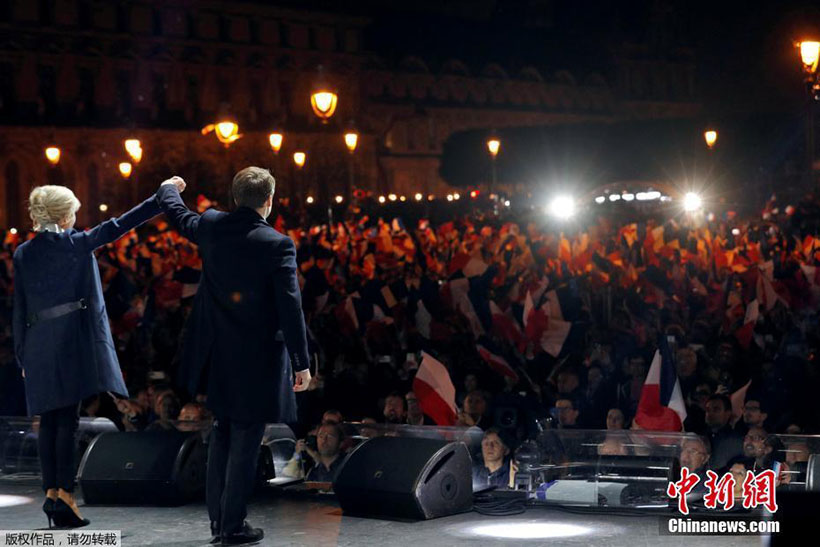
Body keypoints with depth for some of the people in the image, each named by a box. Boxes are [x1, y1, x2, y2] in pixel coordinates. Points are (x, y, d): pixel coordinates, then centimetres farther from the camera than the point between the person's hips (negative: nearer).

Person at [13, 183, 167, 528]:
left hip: (37, 346, 4)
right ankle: (65, 494, -7)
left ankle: (51, 492, 10)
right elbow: (118, 226, -3)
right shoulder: (77, 244, -2)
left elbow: (19, 310, 8)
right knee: (67, 419, -4)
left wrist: (22, 357, 13)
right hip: (72, 341, -4)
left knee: (48, 420, 9)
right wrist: (162, 198, 1)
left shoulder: (23, 254, 8)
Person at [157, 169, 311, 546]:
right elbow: (290, 306, -17)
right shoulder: (277, 244, -16)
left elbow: (176, 213, 21)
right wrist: (301, 362, -11)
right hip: (257, 359, -5)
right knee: (246, 441, 2)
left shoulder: (211, 226, -1)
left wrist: (169, 187, 44)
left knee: (221, 434, 19)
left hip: (218, 356, 6)